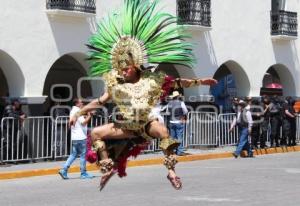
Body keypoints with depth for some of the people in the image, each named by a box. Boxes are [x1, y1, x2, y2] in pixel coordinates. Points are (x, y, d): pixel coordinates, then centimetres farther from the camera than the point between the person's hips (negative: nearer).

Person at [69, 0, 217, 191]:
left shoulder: (152, 79, -1)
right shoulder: (116, 83, 4)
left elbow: (177, 83, 2)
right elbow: (100, 101, 9)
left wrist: (199, 81, -5)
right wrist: (78, 113, 6)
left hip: (147, 123, -3)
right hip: (125, 125, 3)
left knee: (163, 130, -35)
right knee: (96, 133, -8)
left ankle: (171, 171, -25)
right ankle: (108, 167, 2)